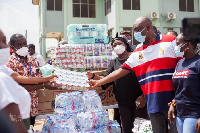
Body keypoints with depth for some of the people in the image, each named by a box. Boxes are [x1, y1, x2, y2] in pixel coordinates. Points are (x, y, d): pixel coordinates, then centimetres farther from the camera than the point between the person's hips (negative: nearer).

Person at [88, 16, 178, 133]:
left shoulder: (170, 41, 0)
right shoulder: (137, 53, 13)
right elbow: (121, 71, 14)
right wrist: (99, 82, 11)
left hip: (173, 102, -4)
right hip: (154, 105, 4)